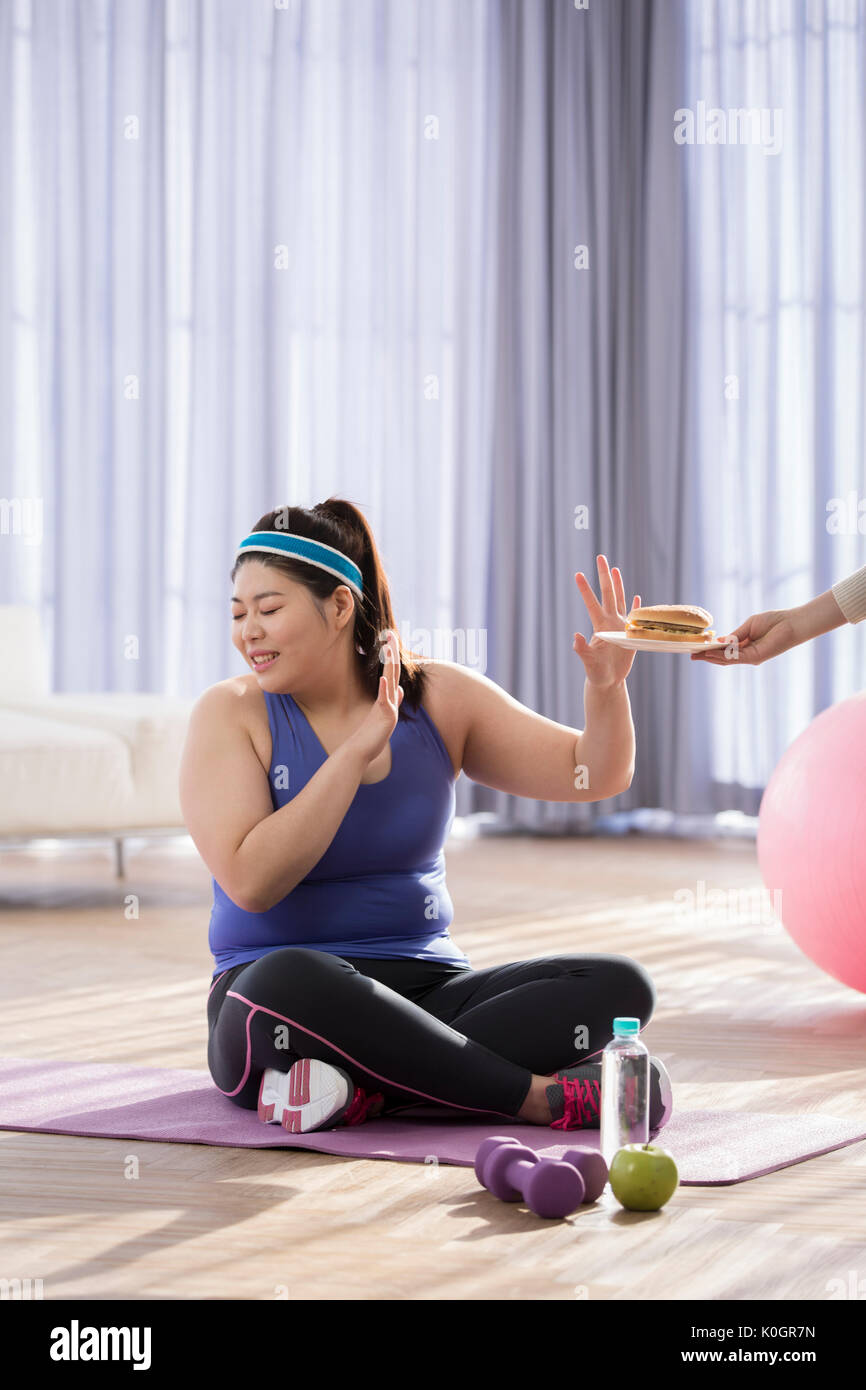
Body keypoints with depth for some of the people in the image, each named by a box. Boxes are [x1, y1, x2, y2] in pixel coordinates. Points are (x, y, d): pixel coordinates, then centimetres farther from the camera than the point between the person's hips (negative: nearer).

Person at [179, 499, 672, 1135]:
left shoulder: (438, 697, 5)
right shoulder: (231, 714, -4)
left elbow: (592, 776, 6)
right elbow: (251, 881, -18)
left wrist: (607, 686, -14)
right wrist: (357, 751, -19)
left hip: (428, 987, 4)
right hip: (277, 992, -4)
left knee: (620, 986, -18)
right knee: (288, 981, -40)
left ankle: (361, 1089, -28)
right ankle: (538, 1098, -28)